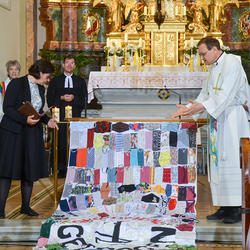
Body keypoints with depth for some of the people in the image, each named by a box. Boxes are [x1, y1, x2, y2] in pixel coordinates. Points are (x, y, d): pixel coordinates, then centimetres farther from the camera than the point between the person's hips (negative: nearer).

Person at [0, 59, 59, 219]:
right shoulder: (17, 84, -9)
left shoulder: (41, 88, 13)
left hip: (33, 133, 7)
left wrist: (47, 120, 3)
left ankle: (26, 206, 19)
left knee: (30, 170, 8)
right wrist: (25, 119, -25)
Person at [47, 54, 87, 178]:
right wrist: (61, 98, -8)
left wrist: (74, 98, -8)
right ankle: (61, 169, -1)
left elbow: (84, 99, 9)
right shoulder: (55, 81, 15)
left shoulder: (80, 81, 16)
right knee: (60, 141, -5)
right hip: (60, 115, 0)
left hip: (75, 115, 0)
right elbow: (50, 98, 8)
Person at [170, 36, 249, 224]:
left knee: (230, 161, -10)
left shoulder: (232, 63, -10)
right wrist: (189, 109, 9)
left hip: (232, 116, -9)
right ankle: (224, 207, 9)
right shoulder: (216, 68, 19)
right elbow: (206, 93, 22)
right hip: (218, 117, 9)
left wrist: (202, 106, -28)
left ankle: (234, 210, -7)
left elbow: (227, 94, -21)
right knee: (218, 161, 5)